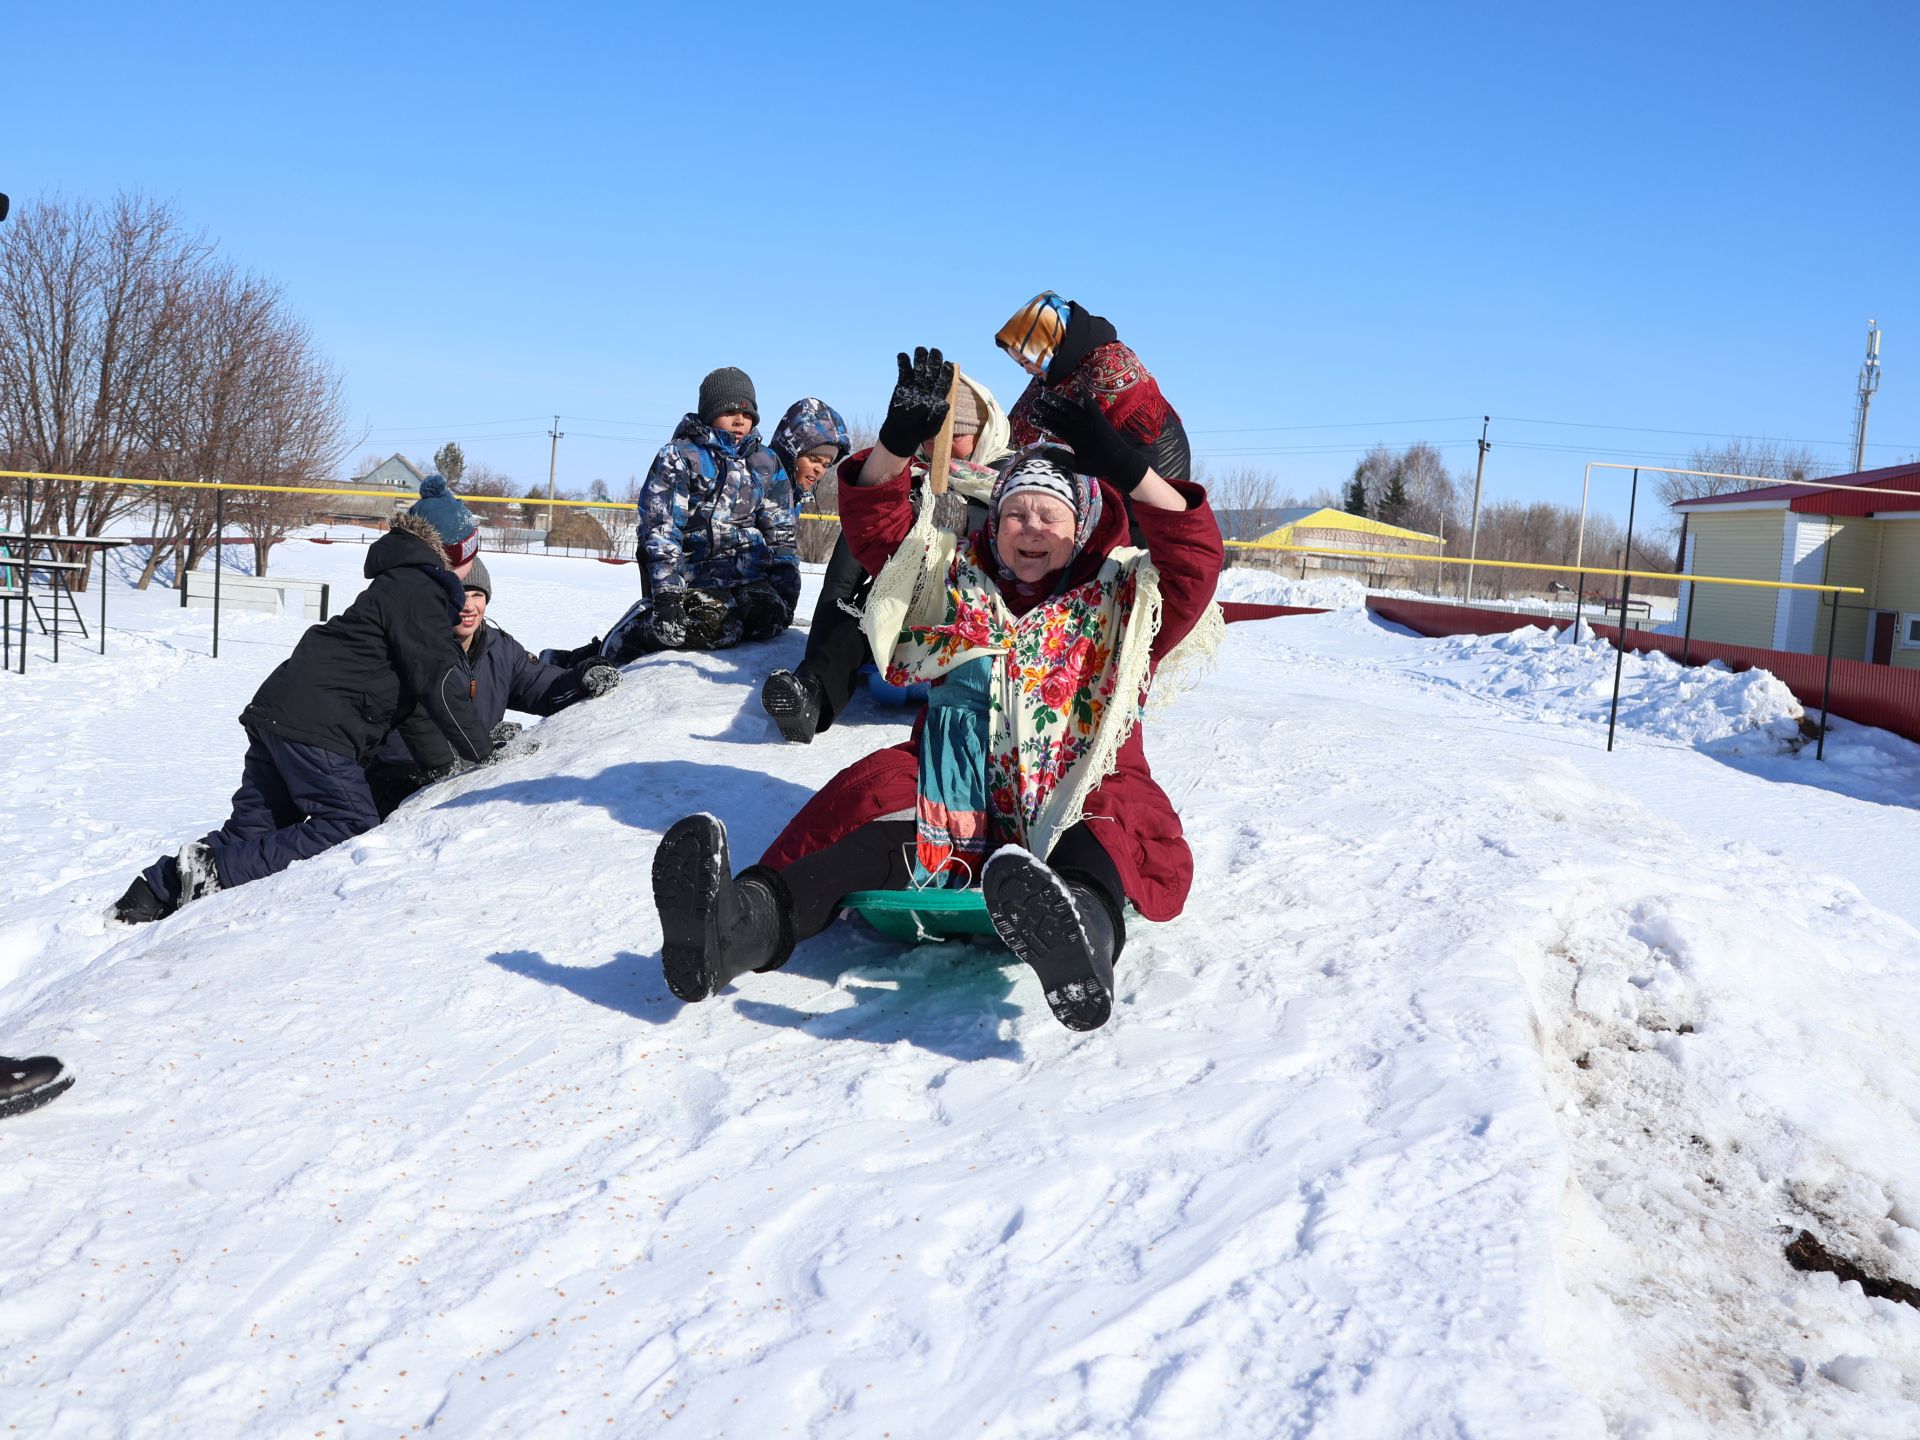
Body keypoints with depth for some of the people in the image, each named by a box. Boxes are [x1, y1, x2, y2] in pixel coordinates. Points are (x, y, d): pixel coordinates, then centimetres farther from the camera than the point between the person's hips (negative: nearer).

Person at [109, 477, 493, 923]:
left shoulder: (398, 583, 23)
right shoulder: (420, 591, -9)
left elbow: (409, 683, 28)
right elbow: (439, 681, -15)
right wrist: (481, 752, -8)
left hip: (277, 711, 10)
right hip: (315, 726, -10)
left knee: (253, 828, 13)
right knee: (351, 826, -10)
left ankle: (152, 892, 11)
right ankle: (216, 869, -14)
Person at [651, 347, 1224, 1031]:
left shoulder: (1120, 601, 16)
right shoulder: (957, 579, 22)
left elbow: (1195, 560, -1)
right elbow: (877, 524, 14)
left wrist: (1128, 472, -17)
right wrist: (898, 442, -7)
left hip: (1079, 799, -2)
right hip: (955, 792, 2)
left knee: (1129, 816, -36)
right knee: (876, 791, -28)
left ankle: (1085, 929, -73)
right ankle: (751, 917, -55)